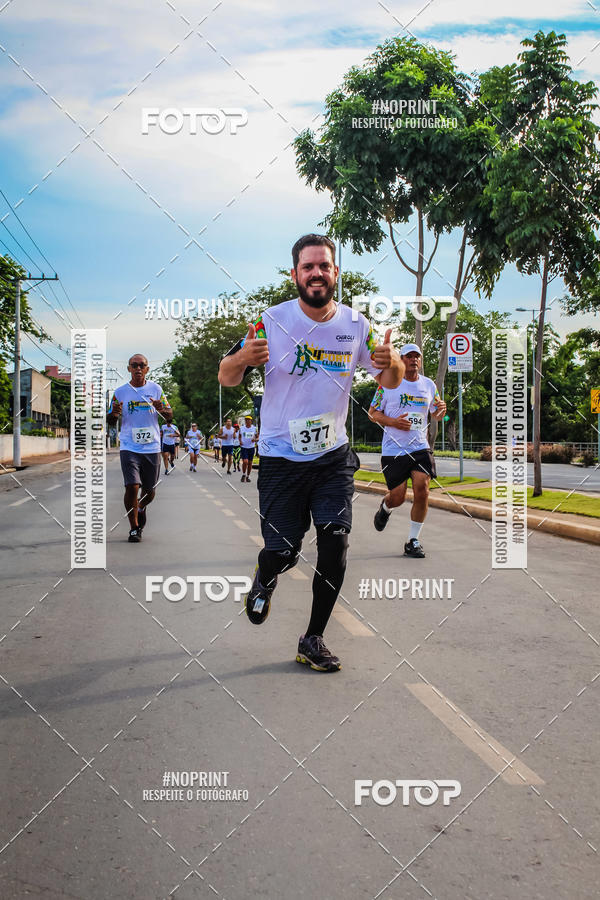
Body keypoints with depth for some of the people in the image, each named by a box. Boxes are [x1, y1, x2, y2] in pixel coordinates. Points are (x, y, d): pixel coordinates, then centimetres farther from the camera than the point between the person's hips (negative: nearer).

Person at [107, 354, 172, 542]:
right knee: (132, 487, -15)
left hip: (152, 447, 2)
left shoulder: (155, 389, 5)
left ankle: (141, 508, 45)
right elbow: (110, 421, 10)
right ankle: (134, 529, 0)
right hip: (129, 447, -2)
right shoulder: (120, 392, 3)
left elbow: (169, 416, 8)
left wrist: (161, 409, -14)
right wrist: (114, 414, -13)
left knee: (149, 491, 10)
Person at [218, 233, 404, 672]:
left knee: (336, 541, -12)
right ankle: (265, 579, 39)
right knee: (282, 553, -1)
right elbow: (226, 377, -6)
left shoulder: (356, 324, -1)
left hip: (333, 455, 2)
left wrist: (392, 363, -17)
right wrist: (243, 358, -30)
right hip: (280, 457, -2)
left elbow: (390, 381, 8)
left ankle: (313, 640, 6)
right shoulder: (272, 321, -9)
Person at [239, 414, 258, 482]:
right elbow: (240, 436, 15)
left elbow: (257, 438, 5)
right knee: (245, 461, -15)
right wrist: (240, 441, -5)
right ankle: (243, 475, 6)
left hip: (251, 447, 1)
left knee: (250, 463, 7)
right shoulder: (241, 428, 2)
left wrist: (255, 440, -17)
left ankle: (248, 476, 21)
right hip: (243, 447, -1)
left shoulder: (254, 428, 0)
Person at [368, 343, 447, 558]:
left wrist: (441, 409, -6)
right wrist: (393, 422, -16)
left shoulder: (429, 385, 9)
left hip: (420, 447, 3)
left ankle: (413, 541, 4)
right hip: (393, 449, -2)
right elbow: (373, 412, 2)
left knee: (422, 491, -12)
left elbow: (436, 415, 19)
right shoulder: (388, 383, -2)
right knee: (398, 497, -2)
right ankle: (386, 507, 38)